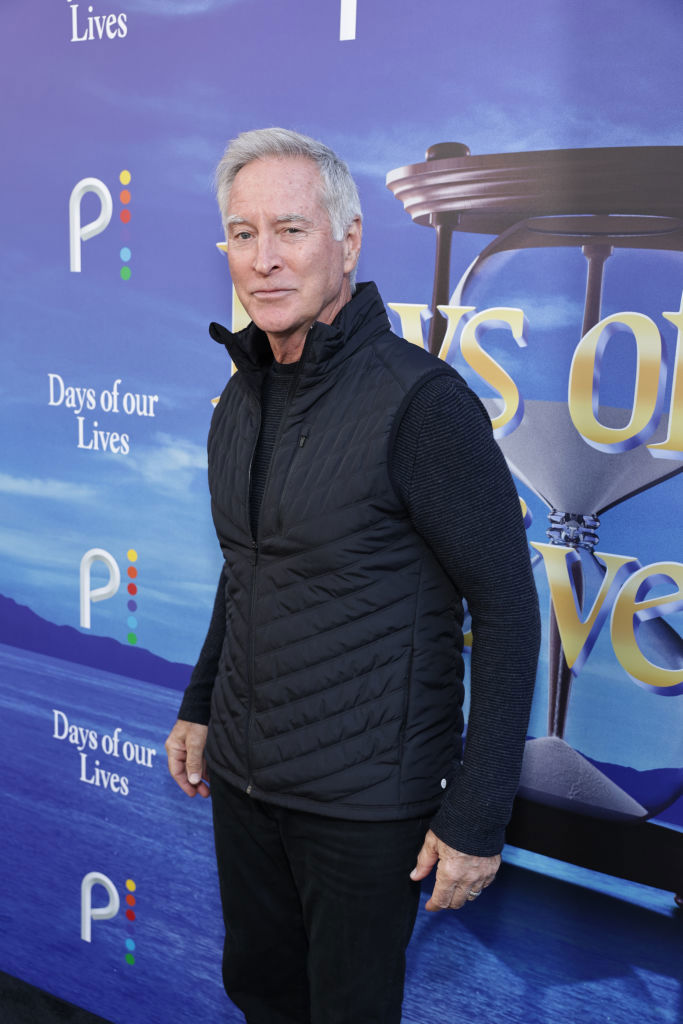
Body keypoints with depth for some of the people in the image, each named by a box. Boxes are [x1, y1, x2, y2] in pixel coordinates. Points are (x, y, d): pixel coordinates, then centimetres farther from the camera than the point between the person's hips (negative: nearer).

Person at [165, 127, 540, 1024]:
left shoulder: (421, 401, -21)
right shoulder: (242, 396, 3)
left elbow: (507, 611, -18)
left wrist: (478, 816, -17)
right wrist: (198, 704, 17)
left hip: (366, 799, -7)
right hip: (243, 774, 7)